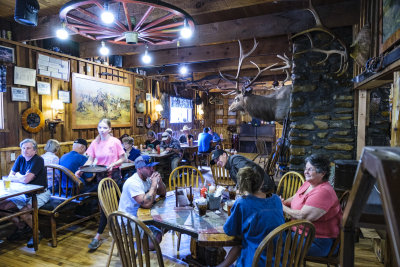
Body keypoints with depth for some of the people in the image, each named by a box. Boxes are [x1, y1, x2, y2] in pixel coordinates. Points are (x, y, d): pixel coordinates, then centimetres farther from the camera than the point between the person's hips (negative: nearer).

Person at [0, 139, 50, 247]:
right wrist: (22, 177, -10)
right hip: (24, 194, 8)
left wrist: (17, 176, -6)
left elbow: (26, 180, -26)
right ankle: (21, 227, 16)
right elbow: (10, 177, 6)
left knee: (24, 212, -28)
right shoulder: (20, 158, 4)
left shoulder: (38, 160, -19)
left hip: (40, 194, -8)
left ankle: (37, 233, -3)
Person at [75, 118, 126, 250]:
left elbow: (123, 159, -5)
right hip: (100, 175, 5)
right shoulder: (95, 143, 2)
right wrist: (81, 170, -10)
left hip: (113, 175, -5)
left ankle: (98, 236, -2)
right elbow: (90, 160, 5)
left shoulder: (115, 141, -10)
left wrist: (113, 164, -21)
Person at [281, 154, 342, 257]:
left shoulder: (323, 192, -24)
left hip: (319, 241, -9)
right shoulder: (308, 183, 6)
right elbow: (295, 198, 21)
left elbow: (302, 216, -28)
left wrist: (283, 207, -14)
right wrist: (284, 202, -1)